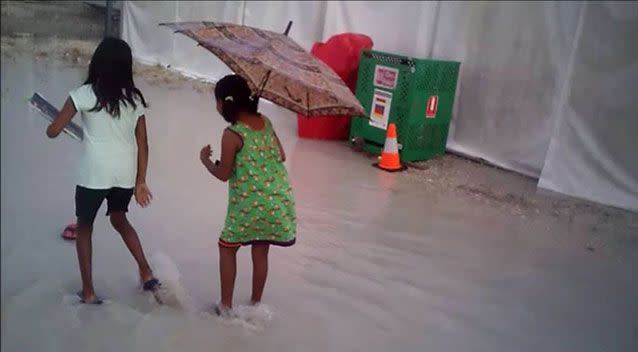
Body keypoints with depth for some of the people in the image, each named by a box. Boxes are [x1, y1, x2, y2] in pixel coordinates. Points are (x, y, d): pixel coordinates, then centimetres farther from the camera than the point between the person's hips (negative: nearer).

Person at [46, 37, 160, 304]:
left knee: (84, 228, 17)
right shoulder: (134, 98, 4)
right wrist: (140, 181, 10)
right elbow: (142, 144, 4)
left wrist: (53, 123, 21)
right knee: (119, 220, 27)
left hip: (95, 174, -3)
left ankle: (88, 292, 21)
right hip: (125, 174, 4)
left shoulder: (84, 94, -6)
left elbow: (53, 132, -3)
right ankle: (147, 274, 27)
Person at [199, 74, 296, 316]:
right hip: (279, 198, 6)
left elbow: (223, 174, -8)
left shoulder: (232, 134, -15)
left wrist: (205, 159, 9)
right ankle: (256, 304, 29)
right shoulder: (265, 122, 4)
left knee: (227, 248, 14)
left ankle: (226, 306, 19)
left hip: (250, 203, -6)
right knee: (260, 251, 17)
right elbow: (281, 157, 11)